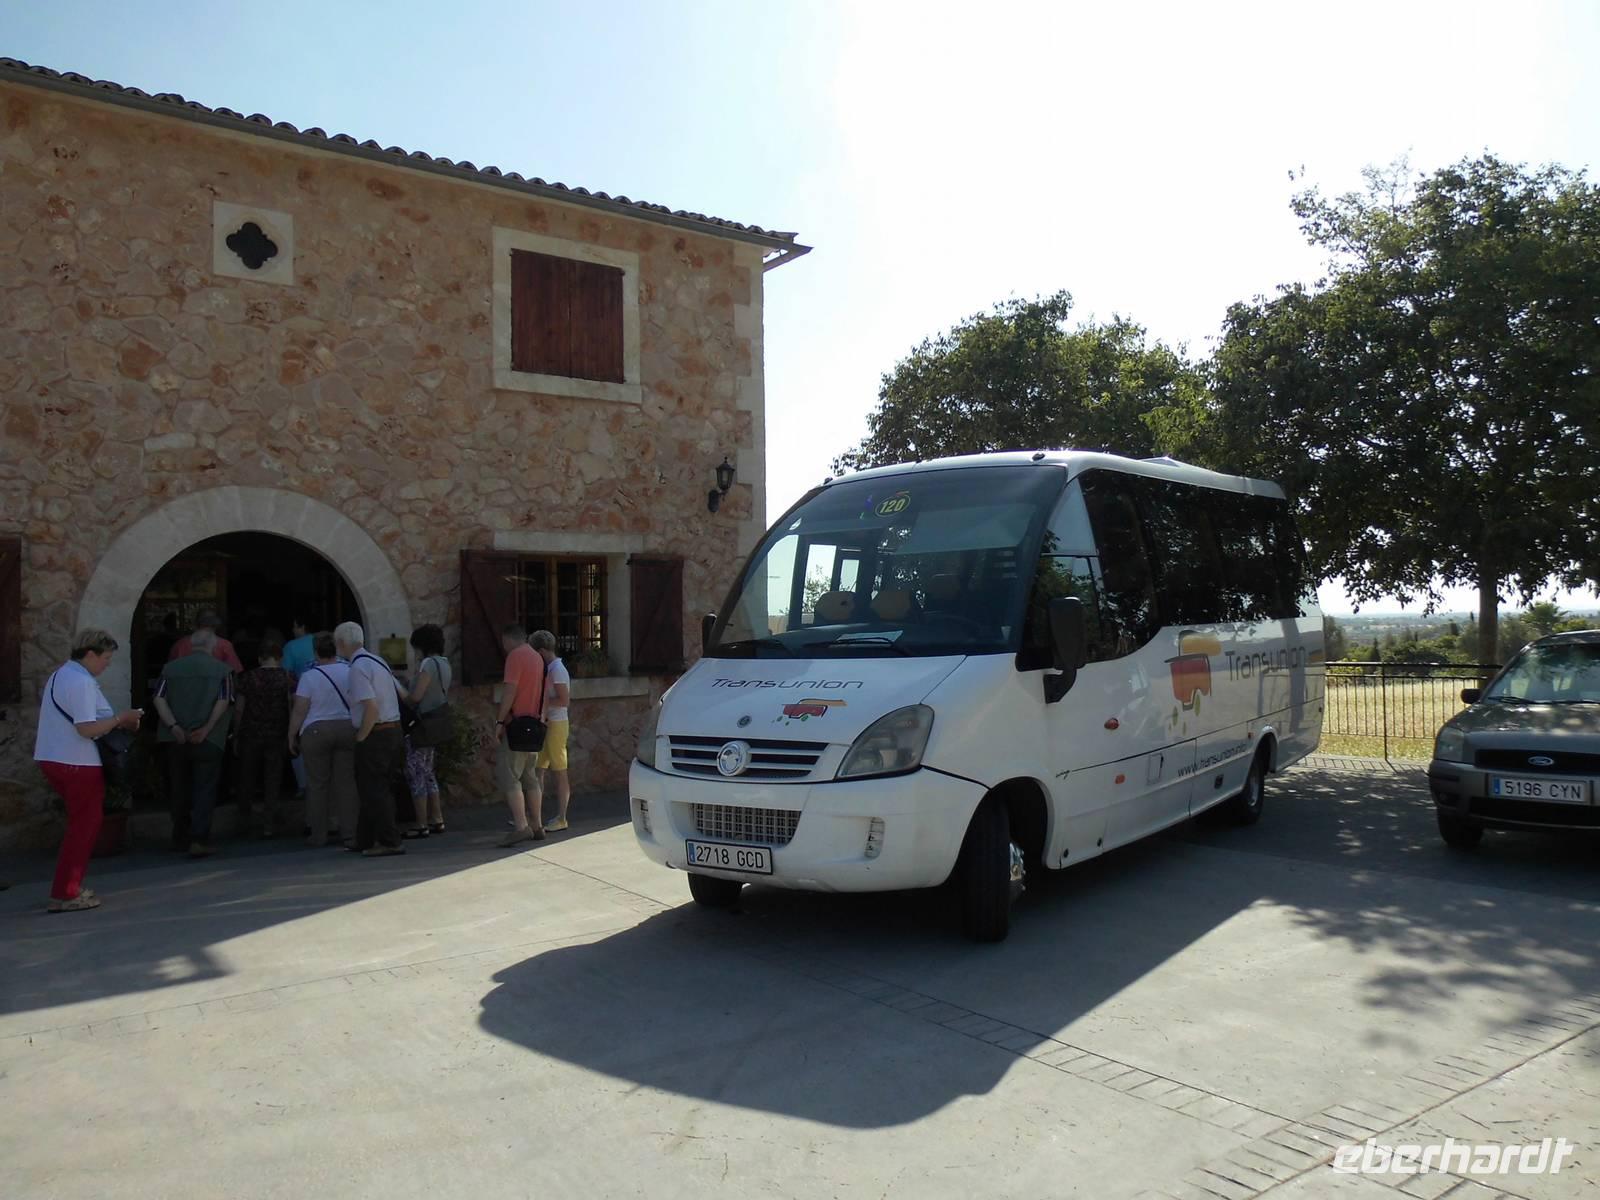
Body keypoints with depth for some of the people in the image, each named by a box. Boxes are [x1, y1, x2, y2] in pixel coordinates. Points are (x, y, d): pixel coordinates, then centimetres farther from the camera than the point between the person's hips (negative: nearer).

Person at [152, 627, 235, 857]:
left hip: (176, 740, 3)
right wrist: (206, 728, -13)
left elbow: (159, 699, -2)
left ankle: (180, 838, 25)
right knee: (204, 790, 0)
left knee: (179, 789, 15)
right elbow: (223, 702, -12)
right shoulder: (222, 670, -1)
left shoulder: (171, 668, 8)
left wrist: (173, 726, -8)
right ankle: (199, 839, -10)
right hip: (207, 741, -3)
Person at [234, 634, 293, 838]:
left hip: (250, 736, 1)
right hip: (276, 737, -1)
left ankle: (243, 821, 23)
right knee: (272, 781, 5)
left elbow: (239, 710, -1)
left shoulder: (248, 678, -2)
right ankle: (267, 823, 1)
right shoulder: (286, 678, -4)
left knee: (247, 779, 15)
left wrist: (236, 736, 7)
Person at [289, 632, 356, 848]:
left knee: (317, 784, 6)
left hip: (316, 732, -2)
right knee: (346, 783, 4)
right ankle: (350, 834, 3)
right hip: (348, 729, 3)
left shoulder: (309, 676, -7)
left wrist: (291, 736, 4)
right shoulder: (350, 672, 2)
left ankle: (317, 835, 11)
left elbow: (299, 710, -6)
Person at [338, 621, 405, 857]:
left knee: (373, 790, -2)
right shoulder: (377, 660, 12)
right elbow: (401, 693, 18)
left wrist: (361, 738, -11)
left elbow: (372, 707, -23)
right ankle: (366, 840, 24)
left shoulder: (358, 667, -15)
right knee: (380, 789, 15)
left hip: (375, 735, -9)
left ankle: (389, 842, -2)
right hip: (394, 730, 9)